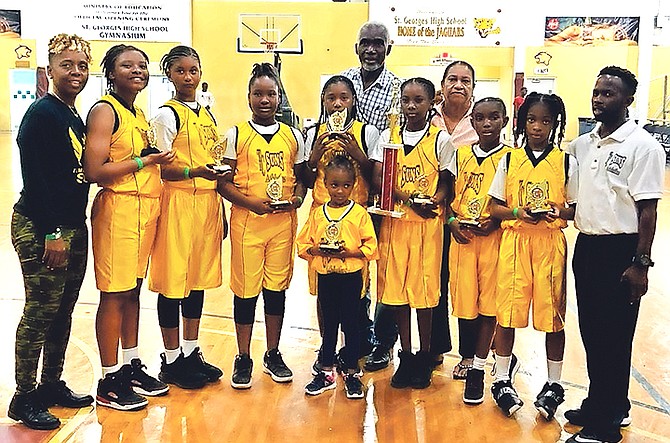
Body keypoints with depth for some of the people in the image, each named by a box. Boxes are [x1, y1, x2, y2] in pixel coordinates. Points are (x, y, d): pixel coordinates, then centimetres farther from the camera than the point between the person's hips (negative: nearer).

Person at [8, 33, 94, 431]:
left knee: (63, 311, 14)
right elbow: (35, 178, -18)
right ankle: (24, 399, 13)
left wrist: (74, 228, 11)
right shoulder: (41, 113, -12)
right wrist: (52, 233, -20)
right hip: (40, 229, -8)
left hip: (73, 227, 8)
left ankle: (52, 384, 28)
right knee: (40, 313, -1)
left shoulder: (75, 118, 14)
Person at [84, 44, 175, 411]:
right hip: (117, 209, -8)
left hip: (145, 208, 8)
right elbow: (94, 171, -18)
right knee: (115, 294, -2)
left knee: (133, 291, 14)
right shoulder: (105, 110, -9)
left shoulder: (139, 114, 17)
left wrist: (157, 158, 4)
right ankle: (110, 383, 9)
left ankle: (131, 367, 25)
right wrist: (145, 161, -14)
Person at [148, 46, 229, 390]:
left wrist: (221, 211, 16)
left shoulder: (207, 115, 15)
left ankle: (191, 353, 24)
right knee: (174, 281, -1)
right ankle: (171, 360, 12)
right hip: (179, 203, -7)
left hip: (209, 203, 7)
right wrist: (194, 172, -29)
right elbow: (161, 169, -11)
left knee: (199, 278, 12)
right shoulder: (167, 114, -6)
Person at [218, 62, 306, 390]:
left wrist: (297, 198, -7)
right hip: (247, 220, -2)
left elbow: (301, 177, 14)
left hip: (284, 222, 3)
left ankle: (273, 355, 24)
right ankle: (243, 358, 17)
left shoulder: (293, 136, 10)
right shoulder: (236, 134, 1)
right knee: (246, 289, 3)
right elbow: (224, 181, -2)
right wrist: (251, 202, -17)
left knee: (277, 288, 9)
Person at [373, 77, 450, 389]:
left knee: (423, 290, 1)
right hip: (394, 221, 2)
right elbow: (379, 178, -1)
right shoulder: (389, 136, 8)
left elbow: (447, 182, 2)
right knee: (395, 288, 5)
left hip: (427, 224, -2)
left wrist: (434, 201, -20)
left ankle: (424, 357, 18)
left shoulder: (440, 139, 1)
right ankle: (405, 356, 20)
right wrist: (410, 198, -16)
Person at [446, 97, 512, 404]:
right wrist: (451, 221, -3)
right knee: (463, 299, 7)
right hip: (462, 237, 3)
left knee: (488, 303, 0)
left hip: (494, 238, -3)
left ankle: (477, 369, 10)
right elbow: (449, 195, 13)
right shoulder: (460, 154, 10)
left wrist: (496, 221, -14)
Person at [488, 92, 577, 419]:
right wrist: (517, 212, -13)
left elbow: (577, 208, 5)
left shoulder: (567, 163, 3)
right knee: (507, 312, 3)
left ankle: (553, 385, 22)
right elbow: (494, 207, 5)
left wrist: (558, 212, -15)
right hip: (514, 242, 1)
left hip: (550, 245, 0)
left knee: (552, 315, 5)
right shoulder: (509, 160, 5)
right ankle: (502, 380, 20)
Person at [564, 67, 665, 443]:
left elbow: (648, 210, -13)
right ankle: (607, 405, 32)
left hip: (621, 250, -7)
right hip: (586, 246, 7)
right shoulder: (582, 144, 10)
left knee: (614, 336, 1)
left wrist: (640, 263, -16)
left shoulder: (642, 145, -10)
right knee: (591, 330, 14)